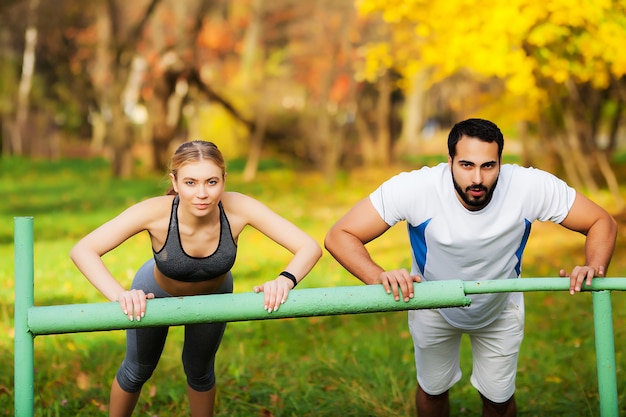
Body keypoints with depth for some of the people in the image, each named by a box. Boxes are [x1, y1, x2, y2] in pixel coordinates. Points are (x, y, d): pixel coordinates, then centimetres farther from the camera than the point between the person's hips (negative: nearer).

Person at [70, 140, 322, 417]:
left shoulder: (237, 208, -37)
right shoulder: (156, 212, -40)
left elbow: (310, 247, -36)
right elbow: (82, 251, -42)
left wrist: (285, 280, -56)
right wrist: (119, 294, -57)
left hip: (213, 295, 1)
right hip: (155, 293, -1)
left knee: (199, 371, 22)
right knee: (137, 371, 20)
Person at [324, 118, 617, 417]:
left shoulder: (532, 187, -34)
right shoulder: (414, 188, -38)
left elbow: (602, 222, -22)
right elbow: (339, 236, -35)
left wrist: (594, 267, -43)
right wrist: (379, 277, -54)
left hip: (502, 309, 1)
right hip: (433, 308, -1)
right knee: (433, 388, 21)